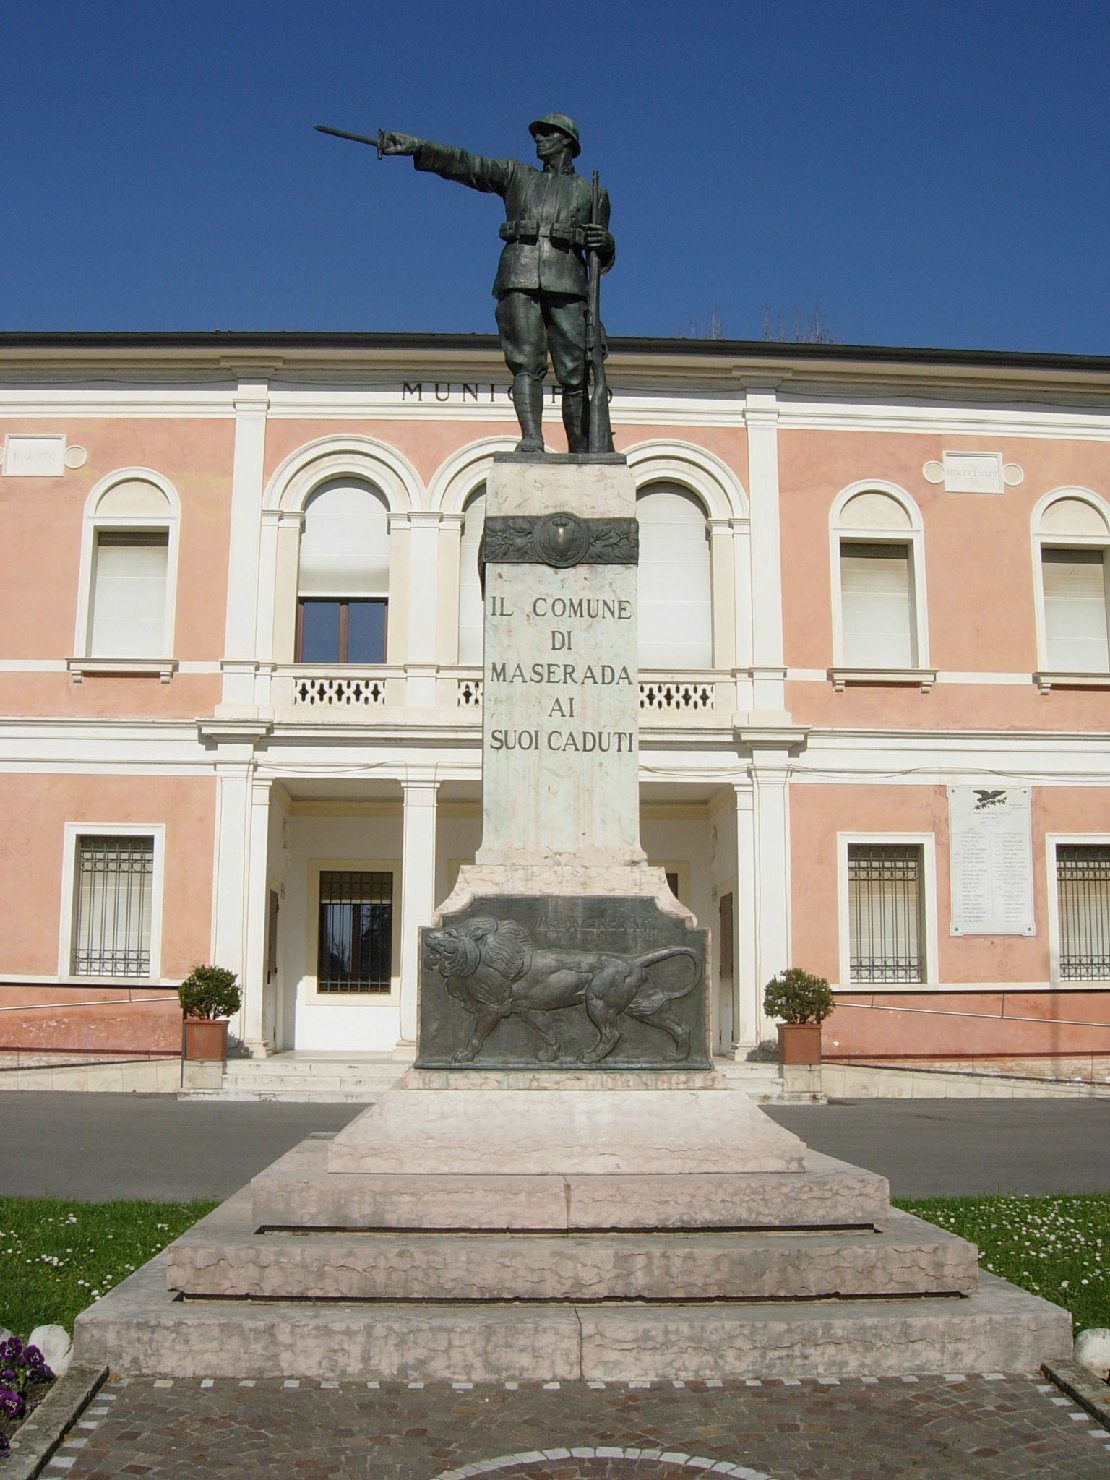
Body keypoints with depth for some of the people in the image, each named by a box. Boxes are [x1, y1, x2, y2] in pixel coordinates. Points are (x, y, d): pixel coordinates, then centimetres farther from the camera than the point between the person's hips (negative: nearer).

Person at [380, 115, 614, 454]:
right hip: (519, 280, 0)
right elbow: (463, 164, 12)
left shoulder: (593, 194, 23)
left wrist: (604, 242, -1)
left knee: (574, 375, -8)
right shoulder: (515, 175, 23)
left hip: (566, 284, 0)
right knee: (526, 363, -16)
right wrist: (414, 145, -1)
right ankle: (531, 441, -26)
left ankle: (581, 459, -5)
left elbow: (603, 262, 23)